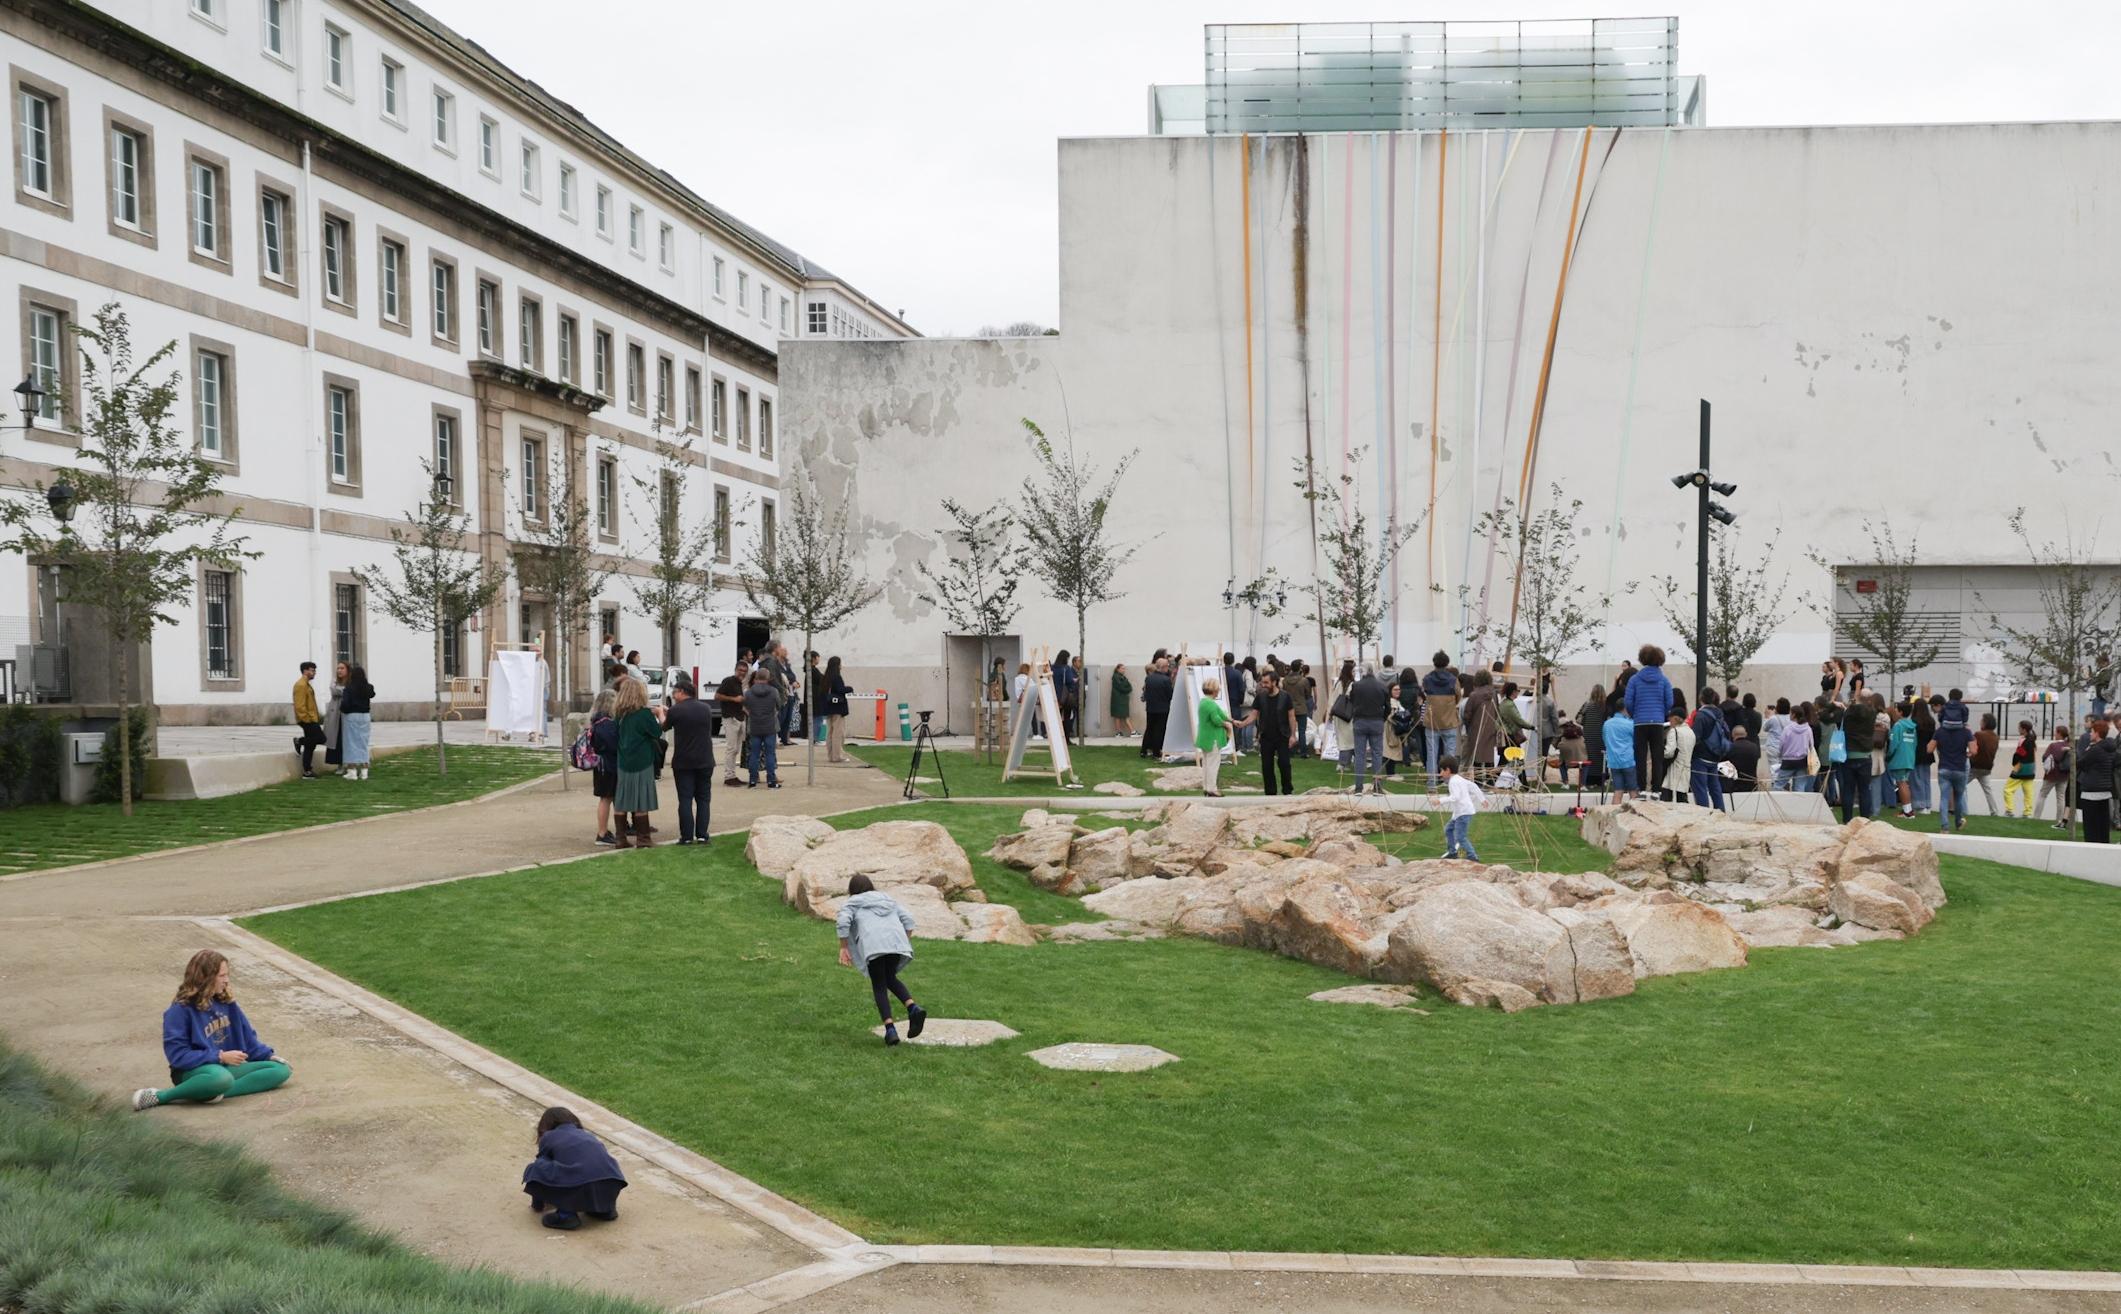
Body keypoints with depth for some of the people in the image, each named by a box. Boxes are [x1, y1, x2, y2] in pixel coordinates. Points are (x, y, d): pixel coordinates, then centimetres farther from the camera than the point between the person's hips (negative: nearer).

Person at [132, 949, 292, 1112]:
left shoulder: (226, 1002, 7)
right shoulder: (181, 1010, -12)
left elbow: (247, 1037, 14)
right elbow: (177, 1055, -17)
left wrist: (269, 1056, 0)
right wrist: (219, 1057, -21)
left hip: (227, 1067, 7)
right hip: (194, 1071, -7)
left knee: (282, 1069, -12)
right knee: (221, 1078, -43)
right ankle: (159, 1096, -22)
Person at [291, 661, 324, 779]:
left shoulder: (307, 684, 20)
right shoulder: (301, 685, -13)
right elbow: (300, 706, -20)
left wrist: (316, 716, 21)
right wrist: (307, 719, -20)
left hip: (311, 720, 11)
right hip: (307, 720, -11)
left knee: (310, 746, 10)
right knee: (320, 738, -13)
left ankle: (307, 771, 12)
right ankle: (300, 741, 2)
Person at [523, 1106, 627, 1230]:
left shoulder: (547, 1138, 22)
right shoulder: (587, 1136, 35)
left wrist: (537, 1205, 45)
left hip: (580, 1190, -6)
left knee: (533, 1171, 11)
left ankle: (566, 1214, 2)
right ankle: (605, 1209, 19)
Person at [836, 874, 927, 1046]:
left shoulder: (852, 903, 23)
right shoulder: (888, 900, 34)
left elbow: (843, 922, 3)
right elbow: (908, 919, 21)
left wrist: (843, 948, 7)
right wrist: (907, 944, 20)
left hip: (873, 945, -4)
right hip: (897, 941, 4)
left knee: (879, 987, 4)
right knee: (890, 978, 20)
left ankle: (890, 1028, -11)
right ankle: (913, 1008, -4)